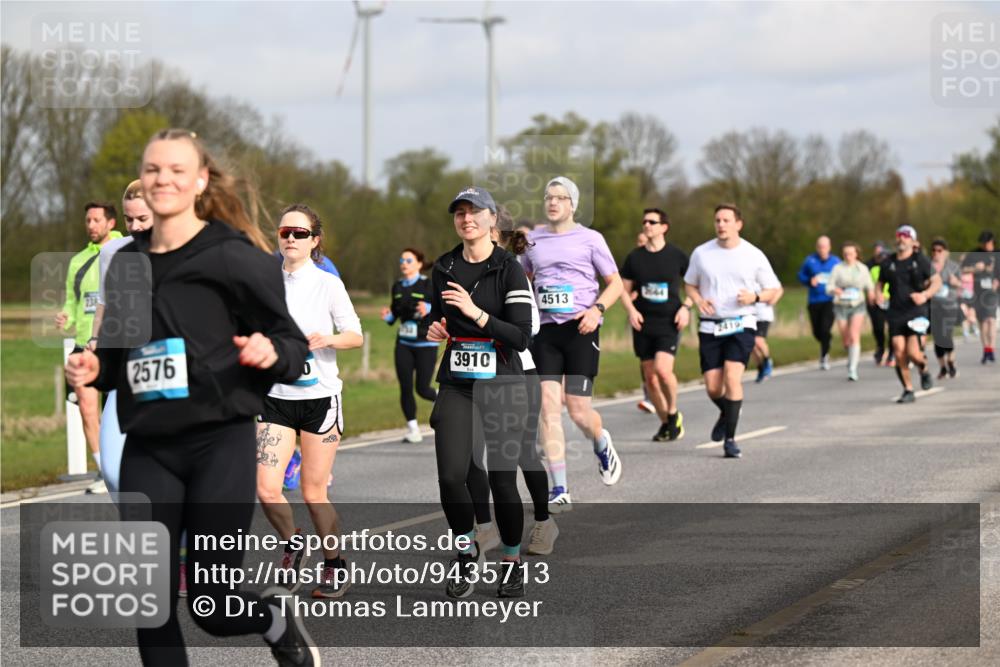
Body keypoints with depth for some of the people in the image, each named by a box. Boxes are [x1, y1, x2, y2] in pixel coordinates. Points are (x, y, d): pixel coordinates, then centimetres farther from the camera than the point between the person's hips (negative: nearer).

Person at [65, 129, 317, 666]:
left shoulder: (234, 257, -6)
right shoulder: (126, 263, 10)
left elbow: (293, 345, -3)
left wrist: (271, 354, -25)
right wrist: (94, 368, 2)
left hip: (221, 442, -5)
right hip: (147, 450, 5)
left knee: (212, 606, -3)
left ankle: (278, 620, 32)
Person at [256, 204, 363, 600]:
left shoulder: (328, 284, -4)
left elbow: (356, 336, -3)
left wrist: (329, 339, -20)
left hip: (320, 395, -3)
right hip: (275, 396, 3)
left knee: (313, 493, 0)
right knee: (267, 490, -10)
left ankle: (335, 567, 19)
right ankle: (292, 547, 17)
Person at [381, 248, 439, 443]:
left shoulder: (428, 285, -7)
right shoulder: (398, 287, 9)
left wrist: (428, 308, -30)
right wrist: (388, 316, -4)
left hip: (425, 344, -5)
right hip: (404, 344, 5)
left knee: (422, 388, -5)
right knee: (405, 388, -3)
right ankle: (413, 429, 7)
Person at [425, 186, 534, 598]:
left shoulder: (508, 269, -8)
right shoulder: (444, 268, 8)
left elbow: (522, 337, -14)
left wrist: (477, 313, -24)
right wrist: (435, 330, 2)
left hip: (502, 385, -3)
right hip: (456, 384, 3)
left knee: (502, 480, -1)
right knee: (451, 475, -10)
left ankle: (512, 561, 20)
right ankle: (466, 549, 14)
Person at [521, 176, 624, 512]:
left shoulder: (590, 239, 2)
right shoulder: (533, 239, 12)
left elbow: (615, 283, 4)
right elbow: (524, 280, 27)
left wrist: (597, 309, -13)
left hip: (579, 329, -3)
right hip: (544, 330, 3)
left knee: (578, 411, -7)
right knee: (548, 408, -8)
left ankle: (602, 445, 31)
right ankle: (559, 491, -6)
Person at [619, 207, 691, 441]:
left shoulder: (676, 255, 0)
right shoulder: (634, 257, 6)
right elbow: (623, 288, 13)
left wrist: (686, 307, -5)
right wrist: (631, 310, -5)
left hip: (669, 323, -3)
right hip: (643, 324, 4)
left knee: (663, 369, -22)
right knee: (650, 378, 5)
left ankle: (674, 413, 2)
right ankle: (665, 423, 21)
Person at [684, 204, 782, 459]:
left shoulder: (754, 256, 0)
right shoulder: (701, 253, 5)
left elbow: (774, 290, 8)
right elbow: (689, 284, 18)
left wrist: (755, 297, -13)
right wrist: (698, 300, -4)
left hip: (741, 325, -2)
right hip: (710, 326, 2)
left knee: (732, 377, -21)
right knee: (713, 387, -1)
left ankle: (730, 439, -14)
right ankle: (726, 413, 35)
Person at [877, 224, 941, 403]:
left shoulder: (920, 260, 0)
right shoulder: (888, 263, 9)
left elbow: (936, 281, -1)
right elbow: (880, 283, 20)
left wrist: (925, 295, -19)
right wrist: (878, 294, -4)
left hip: (916, 313, -3)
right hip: (895, 314, 3)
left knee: (913, 353, -13)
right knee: (899, 354, -5)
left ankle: (924, 371, 21)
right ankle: (908, 390, 8)